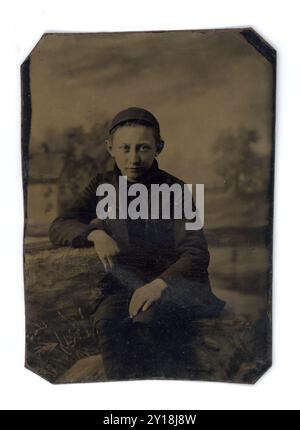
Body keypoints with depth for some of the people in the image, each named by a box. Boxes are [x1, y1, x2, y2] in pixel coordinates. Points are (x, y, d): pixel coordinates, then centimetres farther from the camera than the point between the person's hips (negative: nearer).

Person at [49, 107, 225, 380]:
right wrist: (95, 233, -17)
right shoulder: (103, 186, 11)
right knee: (108, 322, -32)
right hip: (122, 285, 2)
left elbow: (197, 254, -12)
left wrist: (159, 284, -32)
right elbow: (58, 227, 6)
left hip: (171, 285, -2)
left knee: (150, 319, -35)